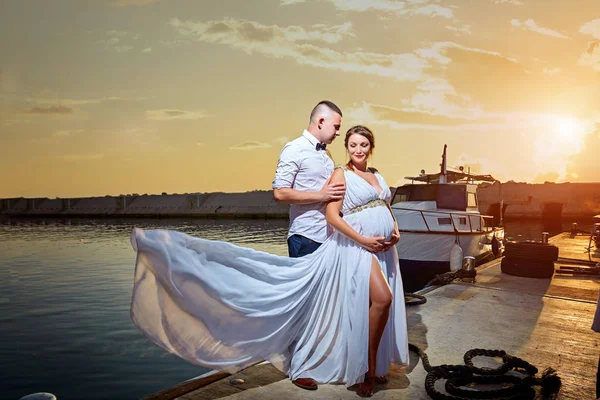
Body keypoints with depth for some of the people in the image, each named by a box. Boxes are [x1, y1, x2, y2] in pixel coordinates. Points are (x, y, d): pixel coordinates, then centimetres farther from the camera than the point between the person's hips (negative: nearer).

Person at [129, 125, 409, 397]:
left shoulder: (377, 176, 18)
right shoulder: (341, 174, -4)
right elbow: (332, 216, -13)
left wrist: (395, 231, 3)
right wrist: (363, 240, -19)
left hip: (383, 247, 8)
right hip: (356, 246, -7)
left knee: (384, 303, 6)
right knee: (382, 298, -20)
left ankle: (374, 365, 24)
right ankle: (367, 368, -2)